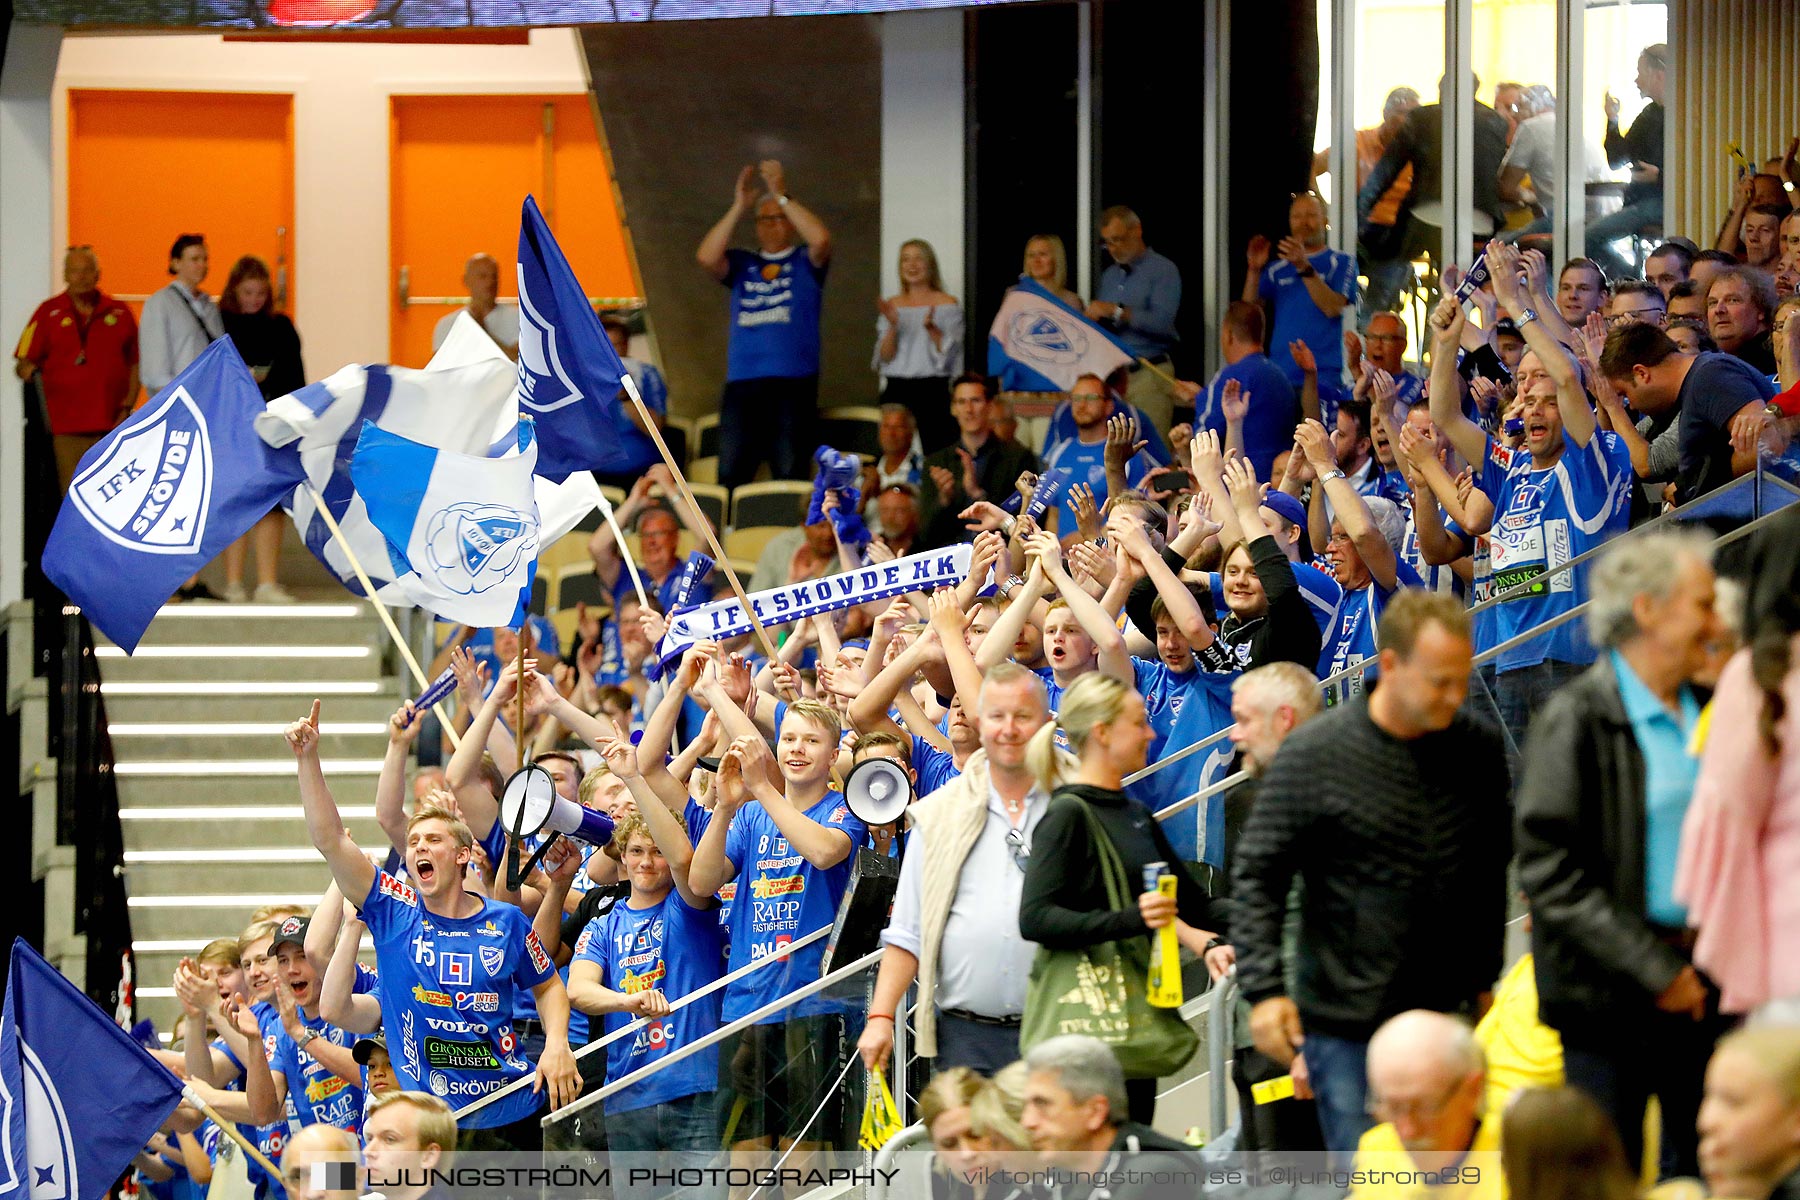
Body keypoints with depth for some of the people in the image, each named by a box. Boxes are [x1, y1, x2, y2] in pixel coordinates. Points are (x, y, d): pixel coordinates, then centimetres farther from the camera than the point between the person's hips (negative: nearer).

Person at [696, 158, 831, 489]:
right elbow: (706, 257, -2)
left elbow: (820, 238, -10)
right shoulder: (741, 264, 16)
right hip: (742, 381, 2)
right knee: (731, 474, -4)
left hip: (794, 379, -2)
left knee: (792, 476, -2)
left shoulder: (805, 262, 10)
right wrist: (738, 208, -3)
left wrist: (782, 195, -8)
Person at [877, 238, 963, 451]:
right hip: (896, 390, 3)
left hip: (932, 390, -3)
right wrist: (892, 326, -11)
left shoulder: (948, 304, 4)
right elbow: (884, 357, 5)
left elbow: (949, 353, -3)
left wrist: (931, 328, -19)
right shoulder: (892, 305, 13)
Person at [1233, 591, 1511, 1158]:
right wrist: (1264, 988, -13)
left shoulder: (1479, 750, 4)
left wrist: (1485, 978, 18)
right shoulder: (1314, 753, -8)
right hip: (1344, 1023, -3)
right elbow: (1257, 876, -5)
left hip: (1449, 1012, 3)